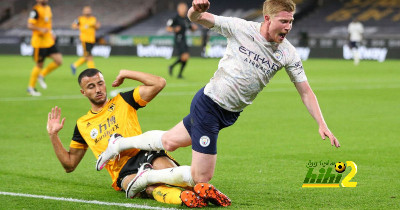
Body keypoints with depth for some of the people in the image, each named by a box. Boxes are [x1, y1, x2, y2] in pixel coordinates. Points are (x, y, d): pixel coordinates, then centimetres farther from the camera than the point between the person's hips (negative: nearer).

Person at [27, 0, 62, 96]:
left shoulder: (48, 8, 12)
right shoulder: (36, 10, -14)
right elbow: (30, 25, -21)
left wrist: (51, 33, 14)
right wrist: (41, 29, -34)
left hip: (49, 41, 8)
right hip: (39, 42, -8)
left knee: (59, 60, -3)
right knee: (39, 65, 1)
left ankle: (42, 75, 16)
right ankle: (31, 87, 17)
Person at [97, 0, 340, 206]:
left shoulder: (288, 54, -7)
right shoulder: (241, 28, -17)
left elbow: (305, 91, -3)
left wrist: (322, 124, -13)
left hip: (230, 114, 5)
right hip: (208, 103, -5)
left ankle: (119, 144, 40)